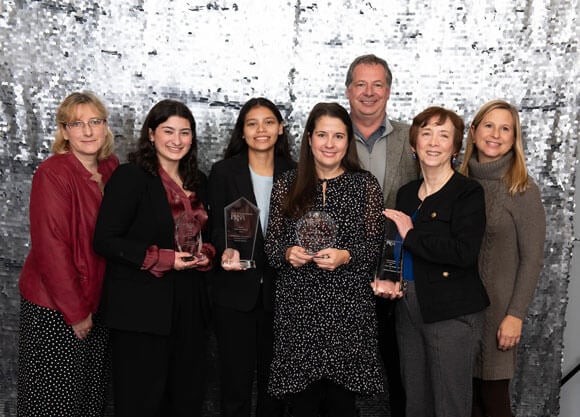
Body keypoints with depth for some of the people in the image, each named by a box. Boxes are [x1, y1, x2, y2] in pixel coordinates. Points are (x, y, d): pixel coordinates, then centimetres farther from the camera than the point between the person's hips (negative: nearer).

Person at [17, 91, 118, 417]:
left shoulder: (111, 168, 3)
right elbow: (49, 247, -19)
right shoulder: (53, 173, -16)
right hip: (54, 308, -6)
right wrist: (76, 311, -16)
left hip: (97, 302, 6)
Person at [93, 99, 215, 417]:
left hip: (189, 306, 6)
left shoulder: (197, 182, 12)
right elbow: (105, 240, -14)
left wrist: (206, 254, 1)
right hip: (141, 309, -6)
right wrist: (163, 259, -19)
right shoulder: (130, 176, -9)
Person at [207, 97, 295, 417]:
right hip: (235, 288, -2)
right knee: (235, 376, 6)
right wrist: (226, 252, -23)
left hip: (278, 291, 2)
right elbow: (217, 227, -4)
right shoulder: (224, 172, 0)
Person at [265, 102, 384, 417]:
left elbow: (375, 245, 3)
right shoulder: (287, 184, 7)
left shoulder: (365, 184, 5)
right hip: (297, 308, 1)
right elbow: (271, 242, 9)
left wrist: (346, 256, -15)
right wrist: (287, 253, -11)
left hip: (347, 307, 0)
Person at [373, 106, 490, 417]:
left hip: (453, 313, -6)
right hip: (408, 309, 6)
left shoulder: (468, 193, -8)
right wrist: (386, 280, -2)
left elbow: (464, 252, -22)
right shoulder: (406, 193, 12)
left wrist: (411, 234, -14)